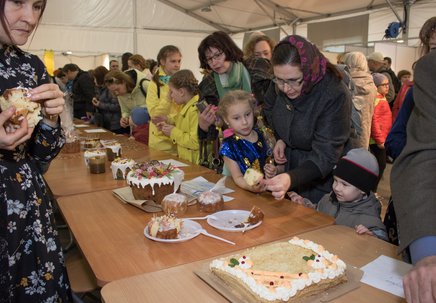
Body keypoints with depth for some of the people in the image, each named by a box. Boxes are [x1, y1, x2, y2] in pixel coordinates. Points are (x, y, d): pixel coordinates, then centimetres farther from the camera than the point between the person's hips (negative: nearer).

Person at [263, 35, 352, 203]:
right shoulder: (279, 85, -13)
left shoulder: (335, 96, -31)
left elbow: (325, 156, -32)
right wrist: (279, 139, -7)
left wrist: (291, 179, -48)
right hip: (290, 167, 5)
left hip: (322, 180, -5)